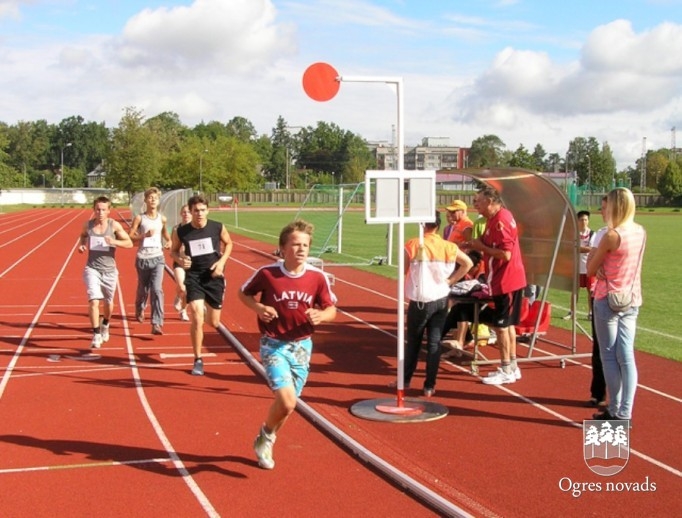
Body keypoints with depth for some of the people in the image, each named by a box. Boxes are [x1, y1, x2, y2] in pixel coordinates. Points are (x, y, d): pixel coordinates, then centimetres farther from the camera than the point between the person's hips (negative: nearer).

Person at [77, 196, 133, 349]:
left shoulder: (114, 226, -8)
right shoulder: (88, 225, -2)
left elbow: (129, 243, -7)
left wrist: (114, 242, -24)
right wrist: (81, 244, 0)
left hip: (109, 270, 0)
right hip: (92, 269, 0)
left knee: (108, 302, 15)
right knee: (93, 301, -17)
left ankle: (105, 325, 46)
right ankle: (96, 335, -9)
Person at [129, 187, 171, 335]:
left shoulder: (162, 218, 5)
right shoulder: (139, 218, -4)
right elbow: (130, 237, -6)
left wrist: (169, 242, 5)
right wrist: (144, 235, -20)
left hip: (158, 258, 1)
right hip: (143, 258, -1)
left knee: (157, 289, -13)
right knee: (143, 289, 14)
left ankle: (156, 324, -16)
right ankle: (140, 309, 48)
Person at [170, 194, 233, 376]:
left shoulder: (218, 227, -8)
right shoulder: (180, 232, -8)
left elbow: (228, 243, 11)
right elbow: (173, 251, 8)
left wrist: (222, 261, -6)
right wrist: (179, 260, -15)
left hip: (214, 276, 1)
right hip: (193, 276, -1)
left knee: (214, 322, 10)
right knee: (196, 319, -15)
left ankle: (207, 309, 50)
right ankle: (198, 360, 0)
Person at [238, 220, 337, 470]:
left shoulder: (318, 277, -8)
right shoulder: (267, 273, -13)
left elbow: (331, 309, 3)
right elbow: (243, 293, 4)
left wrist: (320, 316, -20)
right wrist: (258, 308, -16)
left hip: (302, 346, 4)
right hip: (274, 345, -3)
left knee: (286, 404, 12)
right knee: (287, 401, -19)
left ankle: (265, 443, 42)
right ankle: (266, 436, 13)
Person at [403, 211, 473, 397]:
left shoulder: (413, 245, -12)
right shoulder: (448, 247, -1)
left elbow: (403, 271, -4)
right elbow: (468, 263, 5)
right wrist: (450, 280, 5)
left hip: (420, 300, -2)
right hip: (441, 299, 2)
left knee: (413, 341, 13)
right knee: (435, 342, 6)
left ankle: (405, 379, 23)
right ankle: (429, 386, 8)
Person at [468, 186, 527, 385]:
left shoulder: (501, 221, -21)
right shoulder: (496, 218, 11)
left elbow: (505, 254, -26)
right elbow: (492, 245, 16)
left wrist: (481, 247, -15)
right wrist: (476, 244, 2)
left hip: (506, 282, -10)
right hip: (509, 280, 10)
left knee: (501, 325, -1)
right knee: (507, 324, 16)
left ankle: (506, 371, 7)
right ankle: (512, 367, 25)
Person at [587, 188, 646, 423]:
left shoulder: (611, 235, -17)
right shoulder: (641, 233, 4)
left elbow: (591, 269, -10)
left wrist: (593, 251, 6)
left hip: (608, 300, -6)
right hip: (632, 300, 6)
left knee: (609, 356, 3)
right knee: (627, 356, 6)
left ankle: (614, 411, 7)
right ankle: (625, 412, 8)